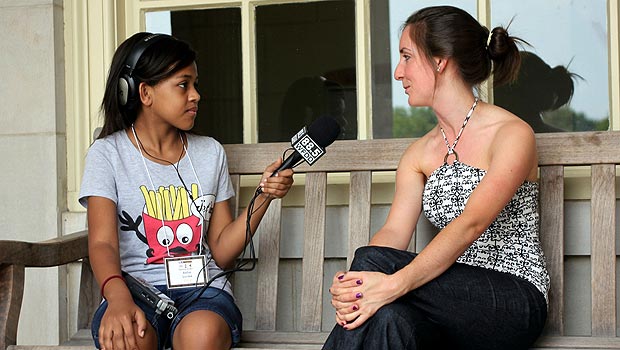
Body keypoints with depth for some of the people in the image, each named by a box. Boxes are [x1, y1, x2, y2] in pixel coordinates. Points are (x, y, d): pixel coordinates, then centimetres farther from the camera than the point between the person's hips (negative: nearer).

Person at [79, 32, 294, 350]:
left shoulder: (210, 153, 13)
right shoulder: (107, 154, 3)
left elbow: (221, 252, 11)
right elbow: (102, 243, -11)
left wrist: (263, 196, -3)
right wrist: (118, 297, -32)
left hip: (203, 288, 2)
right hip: (136, 289, -2)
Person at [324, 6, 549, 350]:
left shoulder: (512, 134, -7)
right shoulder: (419, 154, 13)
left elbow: (470, 224, -22)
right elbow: (394, 231, -1)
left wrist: (395, 283, -36)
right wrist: (354, 285, -23)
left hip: (513, 301, -5)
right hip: (454, 293, 5)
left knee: (372, 260, -27)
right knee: (388, 317, -32)